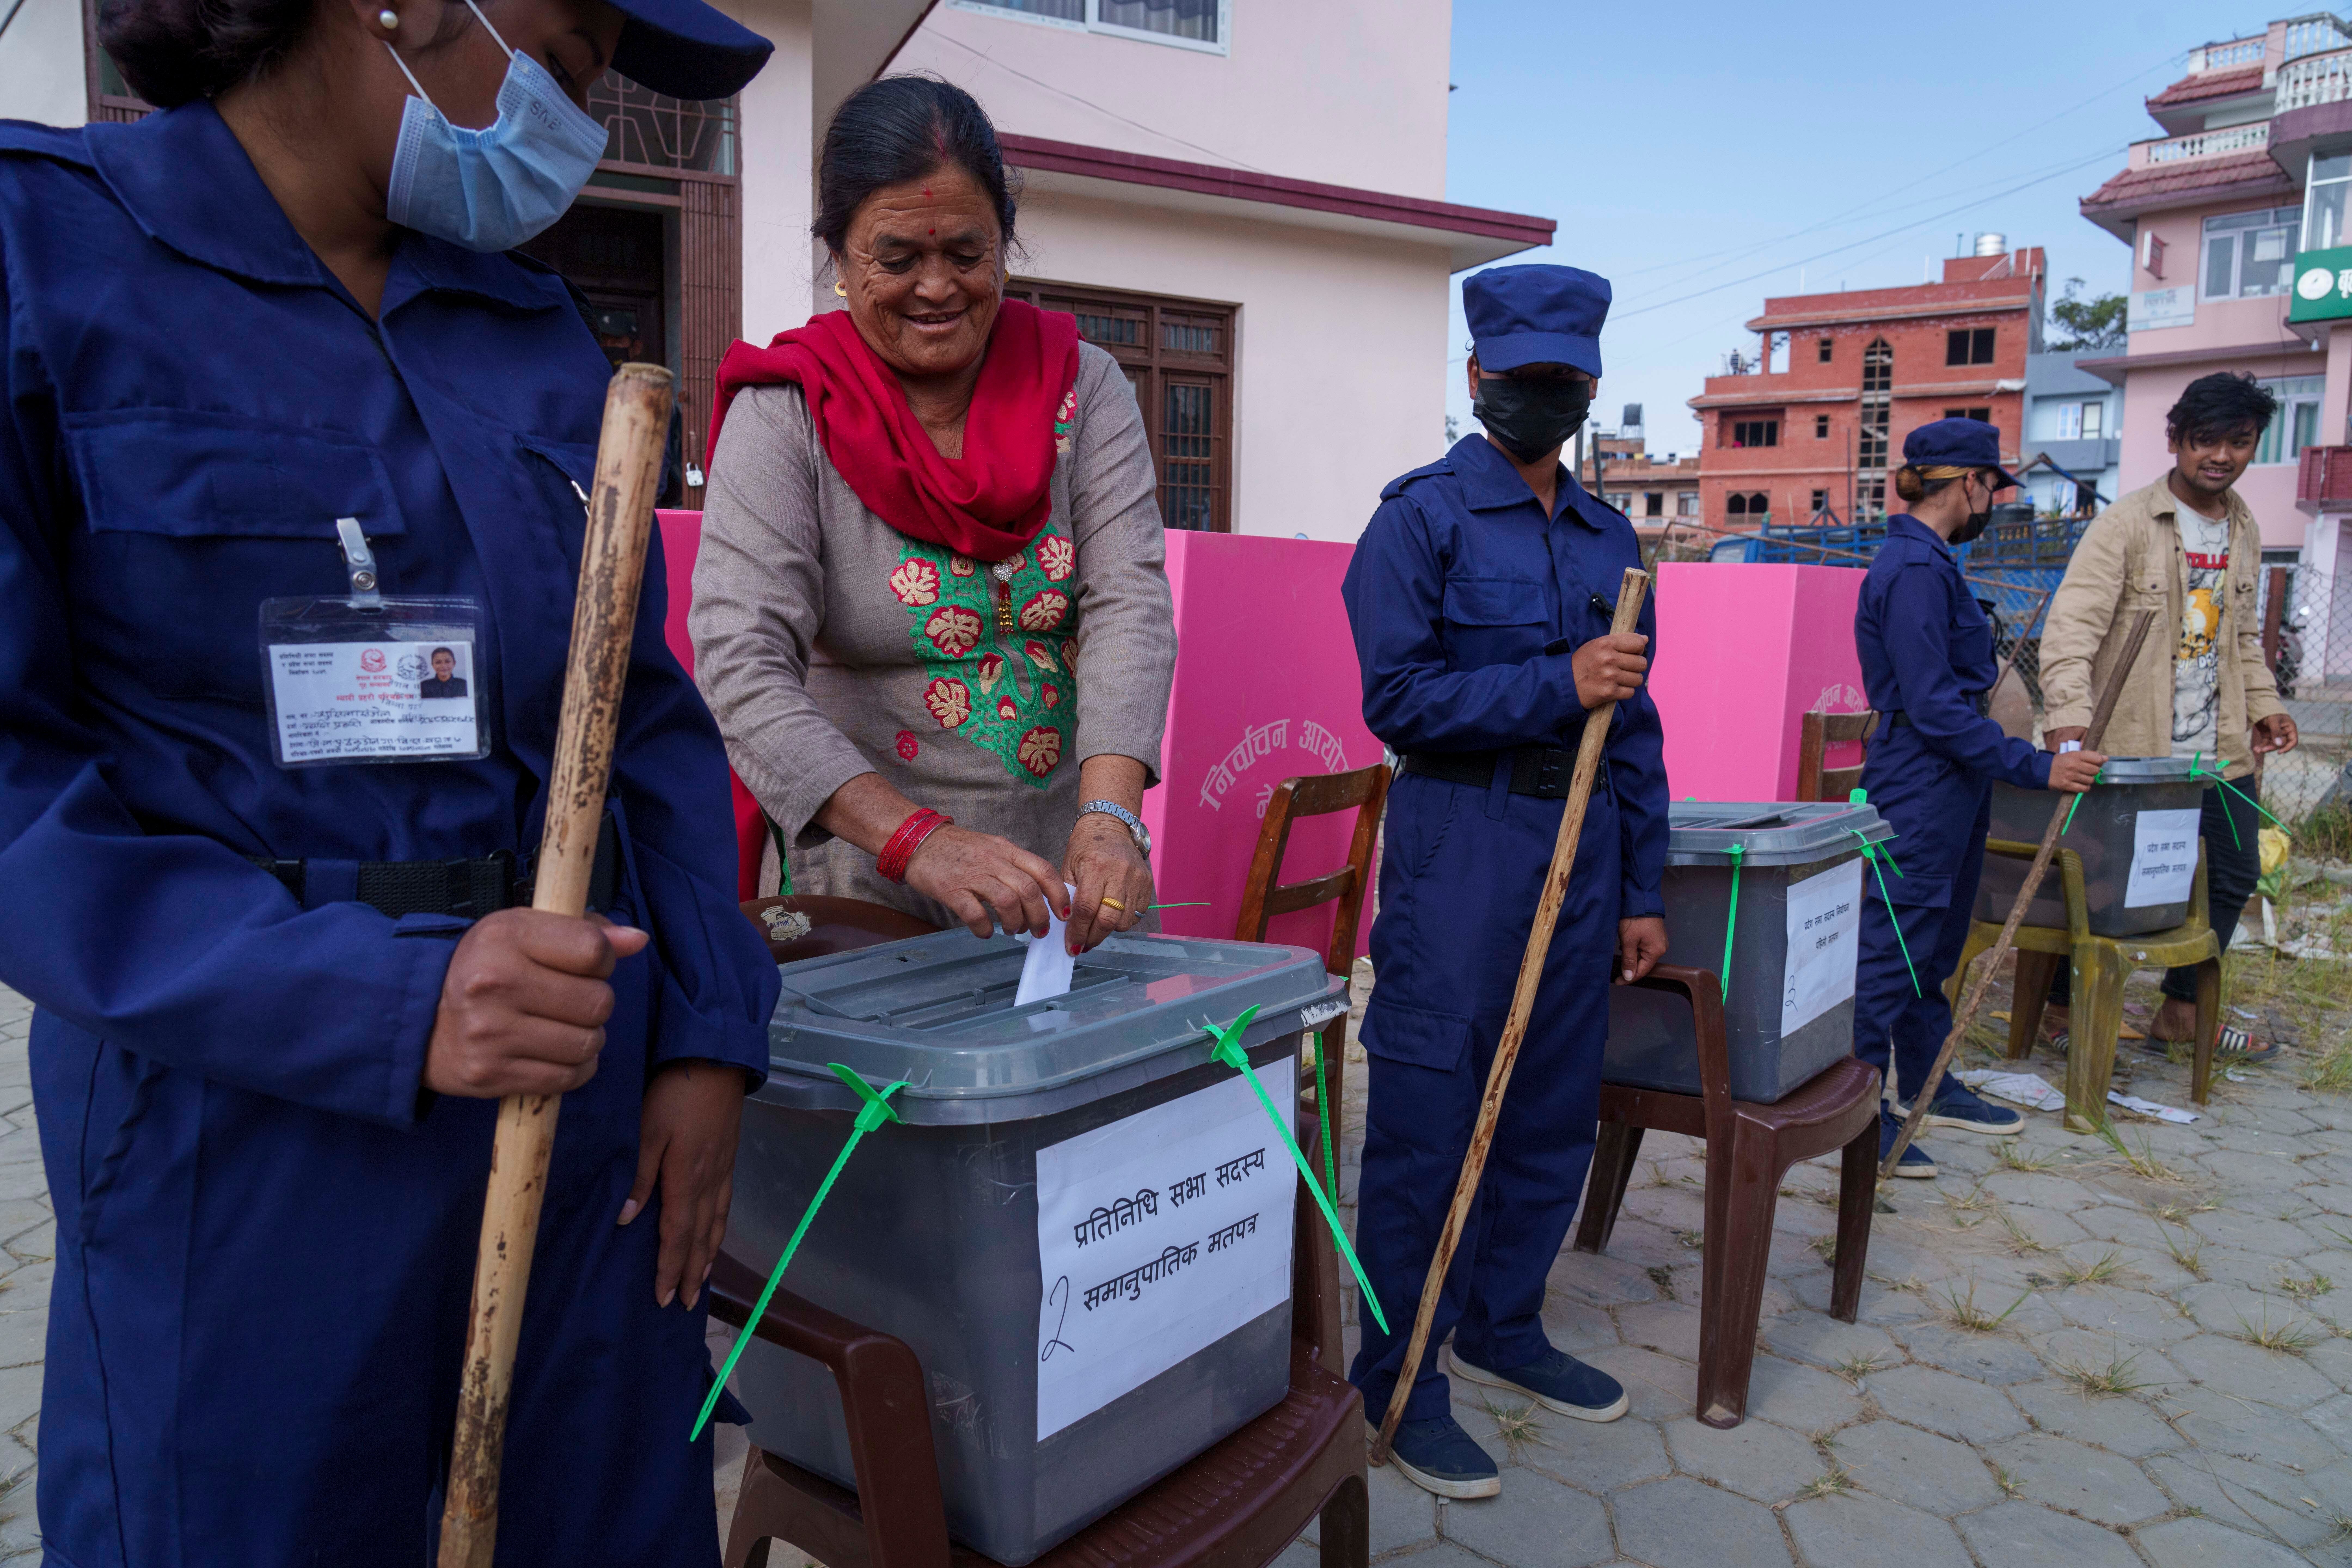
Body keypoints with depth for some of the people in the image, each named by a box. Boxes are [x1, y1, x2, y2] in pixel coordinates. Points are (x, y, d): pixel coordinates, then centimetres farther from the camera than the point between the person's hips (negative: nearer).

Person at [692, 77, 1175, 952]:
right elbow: (741, 668, -19)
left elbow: (1130, 602, -12)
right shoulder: (784, 419, -9)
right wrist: (919, 839, -33)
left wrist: (1109, 816, -28)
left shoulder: (1082, 386, 0)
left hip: (1073, 873, 3)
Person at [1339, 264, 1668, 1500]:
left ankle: (1501, 1327, 33)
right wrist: (1557, 682, -19)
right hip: (1460, 847, -6)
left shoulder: (1608, 536, 14)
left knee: (1554, 1114, 15)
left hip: (1582, 848, 7)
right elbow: (1396, 697, -13)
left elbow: (1632, 728, 16)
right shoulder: (1421, 517, -4)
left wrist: (1642, 888, 13)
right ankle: (1397, 1378, 14)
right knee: (1427, 1126, 0)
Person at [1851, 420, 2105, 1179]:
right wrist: (2036, 768, -19)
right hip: (1919, 786, -11)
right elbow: (1934, 707, -22)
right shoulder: (1913, 570, -18)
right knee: (1893, 945, -4)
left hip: (1950, 784, 11)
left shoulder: (1925, 562, 14)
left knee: (1932, 947, 18)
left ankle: (1926, 1085, 31)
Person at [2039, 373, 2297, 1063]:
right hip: (2133, 750, -7)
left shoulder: (2244, 529, 13)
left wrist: (2264, 704, 14)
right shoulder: (2126, 524, -11)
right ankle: (2062, 1002, 19)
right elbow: (2072, 626, -20)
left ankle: (2184, 1011, 30)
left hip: (2221, 748, 8)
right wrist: (2069, 715, -33)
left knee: (2234, 876, 15)